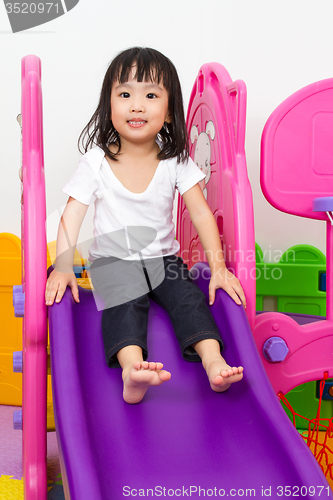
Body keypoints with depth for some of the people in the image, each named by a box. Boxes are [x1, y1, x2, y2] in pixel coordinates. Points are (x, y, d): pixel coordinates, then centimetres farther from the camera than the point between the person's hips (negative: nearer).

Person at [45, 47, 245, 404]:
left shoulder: (175, 160, -5)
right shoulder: (97, 161, -8)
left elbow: (201, 213, -5)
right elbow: (72, 215, -8)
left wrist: (218, 266, -12)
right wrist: (63, 266, -20)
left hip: (163, 258, 3)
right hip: (112, 261, -2)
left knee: (189, 297, -22)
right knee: (125, 304, -28)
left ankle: (213, 361, -29)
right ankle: (132, 371, -44)